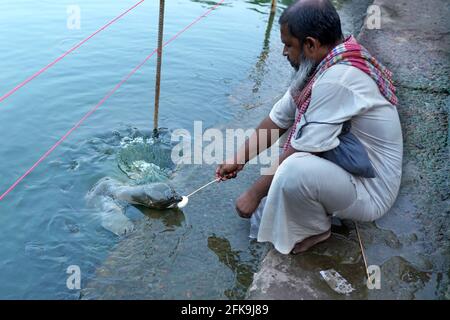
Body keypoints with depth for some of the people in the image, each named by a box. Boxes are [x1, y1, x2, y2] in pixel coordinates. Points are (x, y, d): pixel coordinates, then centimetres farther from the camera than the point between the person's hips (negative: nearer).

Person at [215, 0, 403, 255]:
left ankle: (315, 230, -3)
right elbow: (278, 118, 4)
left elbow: (298, 155, -26)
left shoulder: (336, 80, -30)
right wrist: (239, 159, 4)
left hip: (370, 192, -9)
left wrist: (254, 193, -14)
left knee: (294, 171, -33)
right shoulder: (325, 63, -1)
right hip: (352, 169, 9)